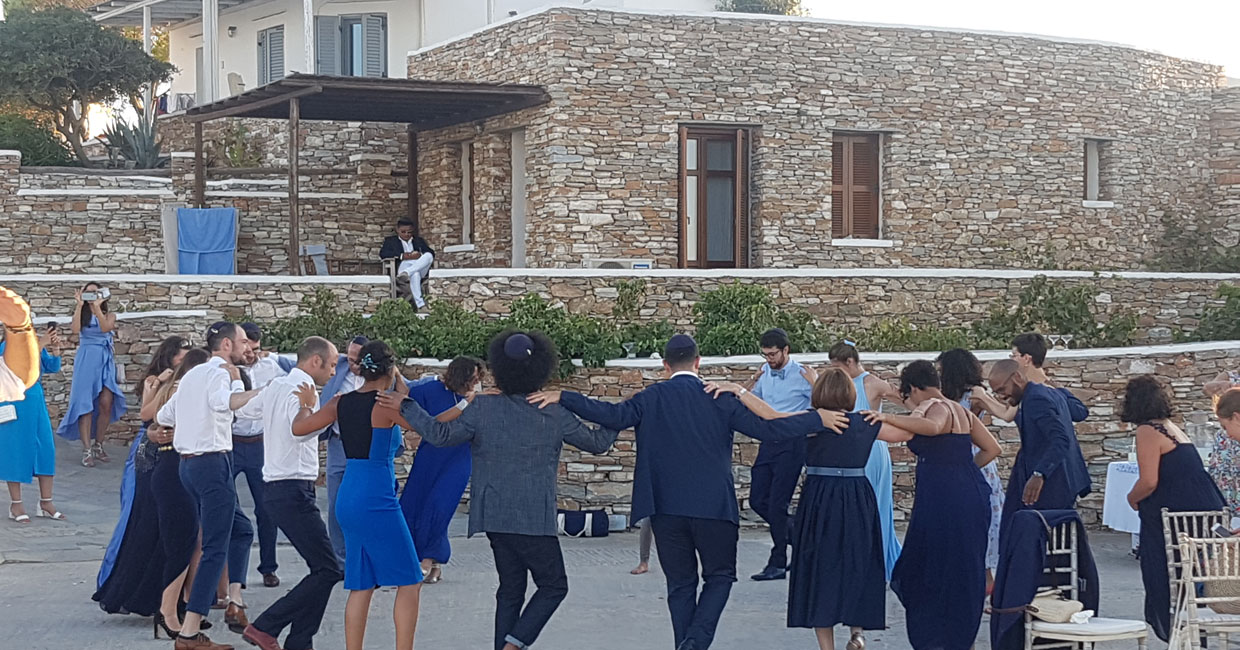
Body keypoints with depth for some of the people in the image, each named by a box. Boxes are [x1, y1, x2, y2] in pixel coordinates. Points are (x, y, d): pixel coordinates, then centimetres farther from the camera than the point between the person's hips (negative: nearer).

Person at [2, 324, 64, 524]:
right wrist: (40, 345, -26)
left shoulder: (35, 343, 3)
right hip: (15, 405, -6)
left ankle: (46, 502, 14)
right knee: (16, 451, 1)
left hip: (36, 402, 6)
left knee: (46, 448, 5)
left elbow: (52, 368, 5)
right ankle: (16, 505, 11)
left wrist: (55, 348, -11)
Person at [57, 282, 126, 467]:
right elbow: (76, 329, -12)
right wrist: (80, 305, -10)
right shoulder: (81, 314, 10)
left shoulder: (109, 315, 10)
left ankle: (98, 445, 8)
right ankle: (87, 450, -7)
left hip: (105, 361, 1)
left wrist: (97, 307, -14)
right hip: (85, 361, -1)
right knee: (85, 404, -7)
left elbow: (105, 328, -12)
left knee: (106, 404, -8)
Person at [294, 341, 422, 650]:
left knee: (362, 586, 11)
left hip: (348, 499, 7)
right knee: (410, 581, 3)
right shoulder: (386, 404, -12)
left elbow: (298, 428, 12)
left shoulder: (341, 403, 5)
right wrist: (401, 385, 11)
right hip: (377, 501, -7)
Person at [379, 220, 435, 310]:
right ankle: (420, 304, -50)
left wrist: (420, 255, -8)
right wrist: (402, 256, -10)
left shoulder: (419, 240, 31)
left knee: (428, 255, -30)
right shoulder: (391, 240, 23)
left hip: (421, 268, 3)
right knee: (415, 274, -40)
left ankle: (406, 272, -47)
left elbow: (431, 253, 16)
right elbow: (382, 254, 3)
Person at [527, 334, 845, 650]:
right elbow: (763, 427, -4)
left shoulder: (651, 398, 0)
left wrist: (562, 397, -9)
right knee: (720, 576, 11)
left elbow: (614, 415, -13)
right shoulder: (720, 398, -1)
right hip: (713, 506, -1)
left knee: (680, 583, 12)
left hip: (666, 506, 1)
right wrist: (818, 419, 2)